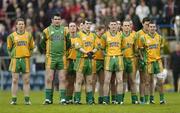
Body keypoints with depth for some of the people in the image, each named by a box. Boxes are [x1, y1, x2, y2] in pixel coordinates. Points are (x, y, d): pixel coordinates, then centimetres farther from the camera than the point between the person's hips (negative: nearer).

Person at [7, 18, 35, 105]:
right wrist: (12, 56, 3)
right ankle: (14, 99, 2)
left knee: (26, 81, 0)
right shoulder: (12, 36, 4)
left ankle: (27, 99, 4)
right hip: (15, 60, -1)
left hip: (26, 60, 1)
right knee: (15, 80, -1)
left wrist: (28, 55, 5)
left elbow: (32, 47, 14)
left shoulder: (29, 35, 8)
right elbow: (9, 48, 10)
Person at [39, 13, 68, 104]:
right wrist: (46, 52, 8)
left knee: (62, 79, 0)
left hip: (62, 58, 2)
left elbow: (68, 43, 18)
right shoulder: (47, 30, 2)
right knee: (49, 79, -4)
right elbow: (42, 44, 8)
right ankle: (48, 99, 0)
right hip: (51, 58, -2)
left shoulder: (64, 30, 9)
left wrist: (64, 51, 13)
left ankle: (63, 98, 2)